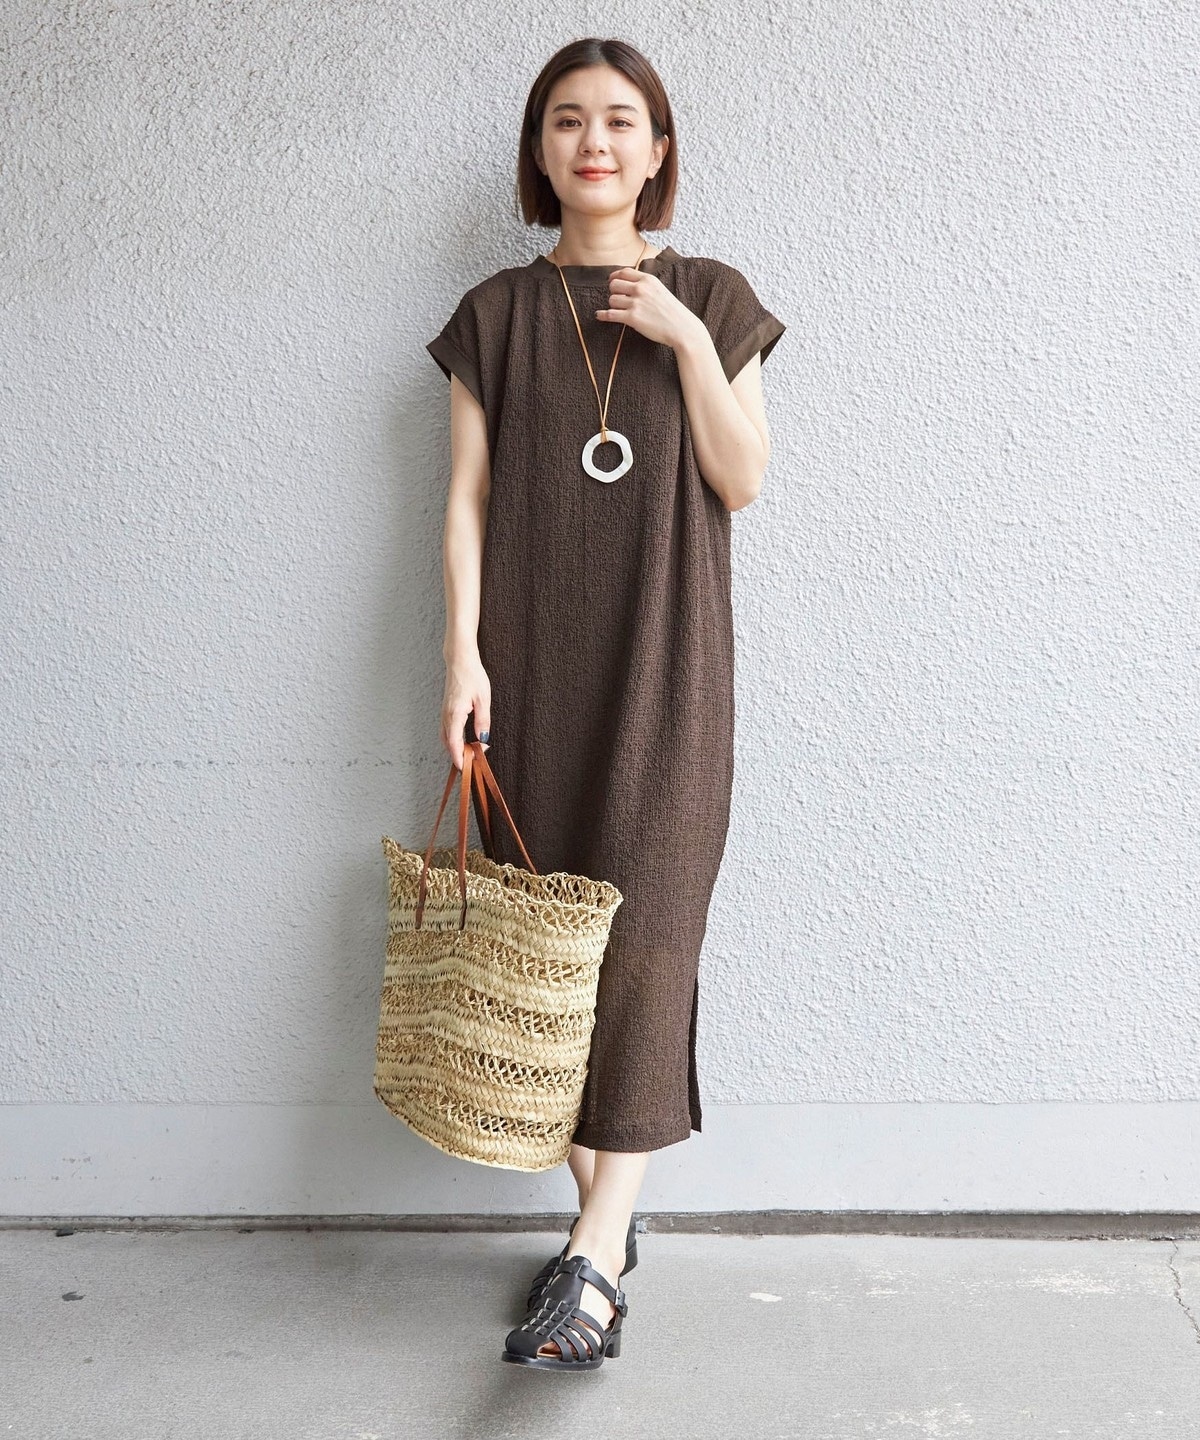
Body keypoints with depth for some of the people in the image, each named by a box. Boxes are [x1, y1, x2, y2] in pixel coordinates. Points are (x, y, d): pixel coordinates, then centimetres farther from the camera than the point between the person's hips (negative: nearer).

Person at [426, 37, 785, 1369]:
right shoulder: (496, 314, 9)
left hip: (662, 661, -1)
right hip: (532, 661, 1)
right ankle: (602, 1216, 16)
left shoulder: (710, 301, 8)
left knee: (644, 928, -9)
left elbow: (742, 481, 1)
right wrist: (463, 653, -5)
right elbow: (468, 497, 4)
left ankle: (595, 1264, -9)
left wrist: (687, 343, -9)